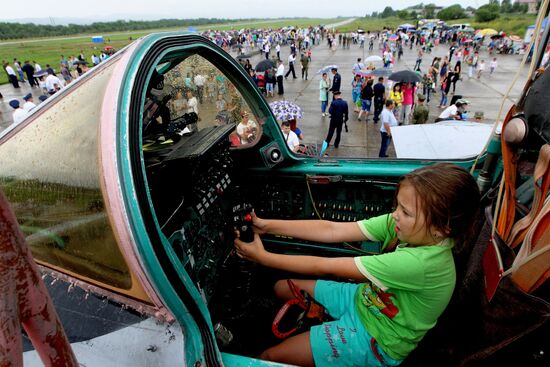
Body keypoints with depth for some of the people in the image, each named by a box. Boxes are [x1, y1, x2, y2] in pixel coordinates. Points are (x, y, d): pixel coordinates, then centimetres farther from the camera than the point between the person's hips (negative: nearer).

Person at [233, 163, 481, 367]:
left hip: (376, 342, -6)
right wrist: (267, 226, -24)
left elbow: (325, 267, -33)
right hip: (364, 297, 7)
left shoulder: (420, 263, -37)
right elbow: (331, 230, -19)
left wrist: (263, 257, -25)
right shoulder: (405, 226, -17)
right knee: (283, 288, 13)